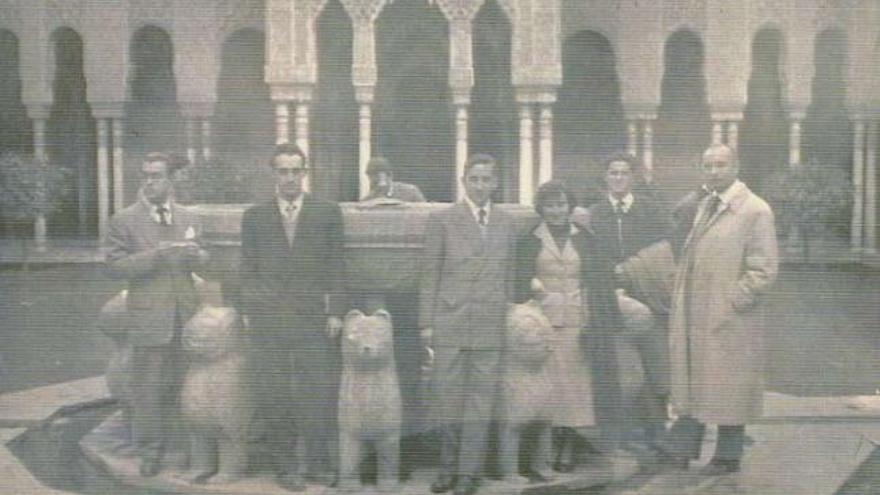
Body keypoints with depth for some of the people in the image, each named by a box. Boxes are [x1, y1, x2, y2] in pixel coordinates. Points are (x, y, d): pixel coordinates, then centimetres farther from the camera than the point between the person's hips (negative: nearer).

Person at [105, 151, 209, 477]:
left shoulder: (190, 219, 11)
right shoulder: (124, 221, -1)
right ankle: (149, 453, 14)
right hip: (148, 318, -3)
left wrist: (196, 255, -9)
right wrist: (153, 256, -20)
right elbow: (114, 266, -8)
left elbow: (203, 262, 15)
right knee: (148, 390, 1)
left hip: (186, 317, 4)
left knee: (180, 387, 11)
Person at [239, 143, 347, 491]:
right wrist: (249, 309, 1)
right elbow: (248, 269, 10)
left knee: (318, 394, 1)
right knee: (272, 396, 4)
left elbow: (336, 266, 4)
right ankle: (285, 466, 17)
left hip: (313, 318, -1)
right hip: (268, 321, 1)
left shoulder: (327, 212, 5)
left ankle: (318, 463, 18)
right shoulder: (254, 216, 8)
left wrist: (336, 312, -2)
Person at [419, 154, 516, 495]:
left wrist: (510, 318, 10)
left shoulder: (506, 223, 11)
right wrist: (426, 322, -2)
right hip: (450, 321, -2)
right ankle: (448, 466, 18)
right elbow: (430, 274, 1)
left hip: (491, 324, 2)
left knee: (481, 398, 3)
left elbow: (508, 275, 14)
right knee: (447, 395, 1)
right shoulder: (442, 220, 2)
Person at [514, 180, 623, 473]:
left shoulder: (584, 239, 10)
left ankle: (568, 449, 8)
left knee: (573, 382, 1)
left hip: (576, 321, 1)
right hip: (542, 320, -1)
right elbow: (521, 283, 4)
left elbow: (601, 280, 7)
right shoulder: (530, 241, 7)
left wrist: (603, 321, -2)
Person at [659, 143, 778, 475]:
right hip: (691, 317, 6)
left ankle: (728, 457, 20)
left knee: (727, 388, 6)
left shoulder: (755, 210, -10)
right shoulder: (702, 204, 12)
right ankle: (682, 448, 22)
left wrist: (729, 304, -15)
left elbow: (763, 272, -13)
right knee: (690, 382, 12)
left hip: (727, 321, -6)